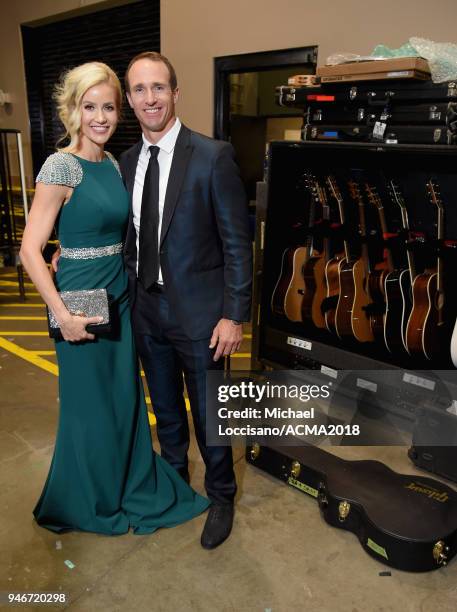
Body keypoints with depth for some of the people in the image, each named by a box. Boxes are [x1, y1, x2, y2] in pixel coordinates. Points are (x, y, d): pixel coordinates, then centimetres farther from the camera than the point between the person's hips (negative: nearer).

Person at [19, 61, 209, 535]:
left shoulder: (113, 164, 8)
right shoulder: (62, 165, -15)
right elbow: (30, 249, -17)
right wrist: (63, 314, -21)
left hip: (120, 296, 7)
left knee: (125, 399, 18)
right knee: (90, 407, 9)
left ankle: (131, 488, 41)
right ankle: (85, 504, 34)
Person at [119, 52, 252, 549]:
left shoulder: (212, 156, -12)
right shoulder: (127, 161, 5)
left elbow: (237, 242, -13)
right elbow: (132, 235, 12)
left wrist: (234, 315, -15)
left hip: (198, 312, -5)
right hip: (147, 311, 5)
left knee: (208, 413, 11)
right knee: (165, 410, 22)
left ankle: (221, 497, 37)